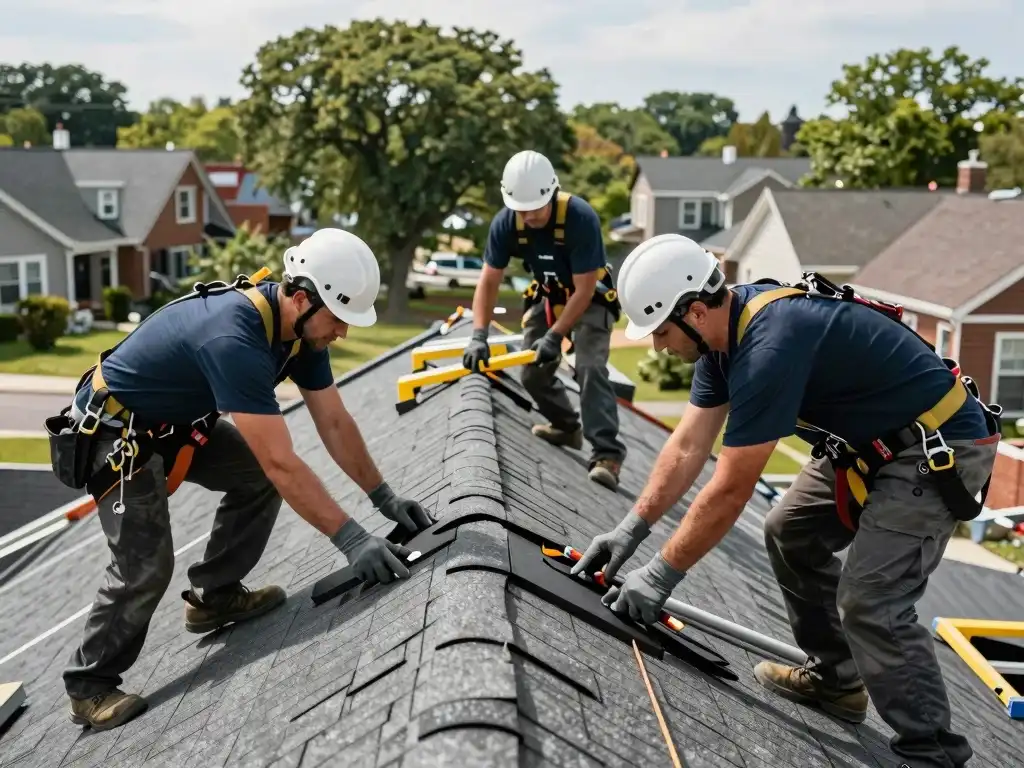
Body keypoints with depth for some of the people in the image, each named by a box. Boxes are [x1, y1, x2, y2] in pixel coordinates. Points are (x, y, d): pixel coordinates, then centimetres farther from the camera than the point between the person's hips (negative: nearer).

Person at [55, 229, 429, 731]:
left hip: (177, 421, 9)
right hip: (114, 427, -9)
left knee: (258, 476, 1)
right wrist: (350, 538, -37)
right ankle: (89, 686, 5)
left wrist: (384, 497, -5)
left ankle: (213, 595, 14)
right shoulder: (233, 340, -38)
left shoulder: (301, 326, -10)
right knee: (147, 566, -14)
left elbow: (334, 422, -2)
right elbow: (282, 462, -39)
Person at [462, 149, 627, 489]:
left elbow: (584, 289, -29)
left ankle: (607, 454, -25)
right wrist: (479, 335, -27)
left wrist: (555, 336, -32)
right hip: (547, 297, 5)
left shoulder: (581, 217, -33)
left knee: (589, 369, -23)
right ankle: (566, 426, 33)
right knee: (533, 372, 8)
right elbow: (489, 282, -15)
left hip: (591, 299, -5)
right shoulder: (505, 223, -20)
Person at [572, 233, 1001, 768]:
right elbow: (687, 447, 2)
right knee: (790, 534, 16)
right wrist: (630, 529, -2)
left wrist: (660, 575, -19)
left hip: (942, 446, -10)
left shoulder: (769, 346, -31)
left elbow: (730, 492, -27)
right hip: (872, 439, 10)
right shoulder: (726, 326, -2)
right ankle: (835, 679, 29)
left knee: (869, 602, -17)